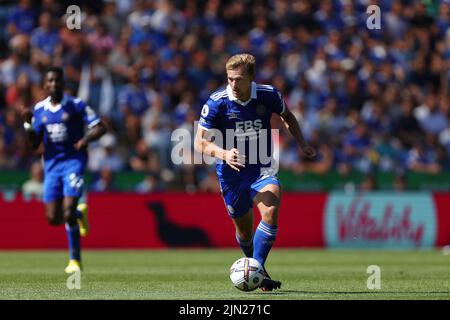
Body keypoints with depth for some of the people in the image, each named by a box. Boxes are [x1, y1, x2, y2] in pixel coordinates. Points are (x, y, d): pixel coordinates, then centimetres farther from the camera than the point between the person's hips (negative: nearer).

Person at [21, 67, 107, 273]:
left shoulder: (76, 106, -4)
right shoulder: (39, 109, 6)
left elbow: (100, 127, -4)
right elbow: (34, 145, 6)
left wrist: (86, 139, -23)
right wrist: (28, 123, -10)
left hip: (73, 161, -4)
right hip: (51, 164, 4)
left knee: (68, 213, -16)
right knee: (53, 218, 2)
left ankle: (75, 260, -3)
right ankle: (79, 213, 35)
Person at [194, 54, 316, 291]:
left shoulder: (269, 95, -9)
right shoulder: (216, 103, -15)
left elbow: (287, 117, 14)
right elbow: (200, 142, -14)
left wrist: (302, 144, 6)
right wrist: (223, 153, -32)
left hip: (262, 168, 0)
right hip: (231, 173, 0)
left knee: (271, 211, -27)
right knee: (244, 229, 9)